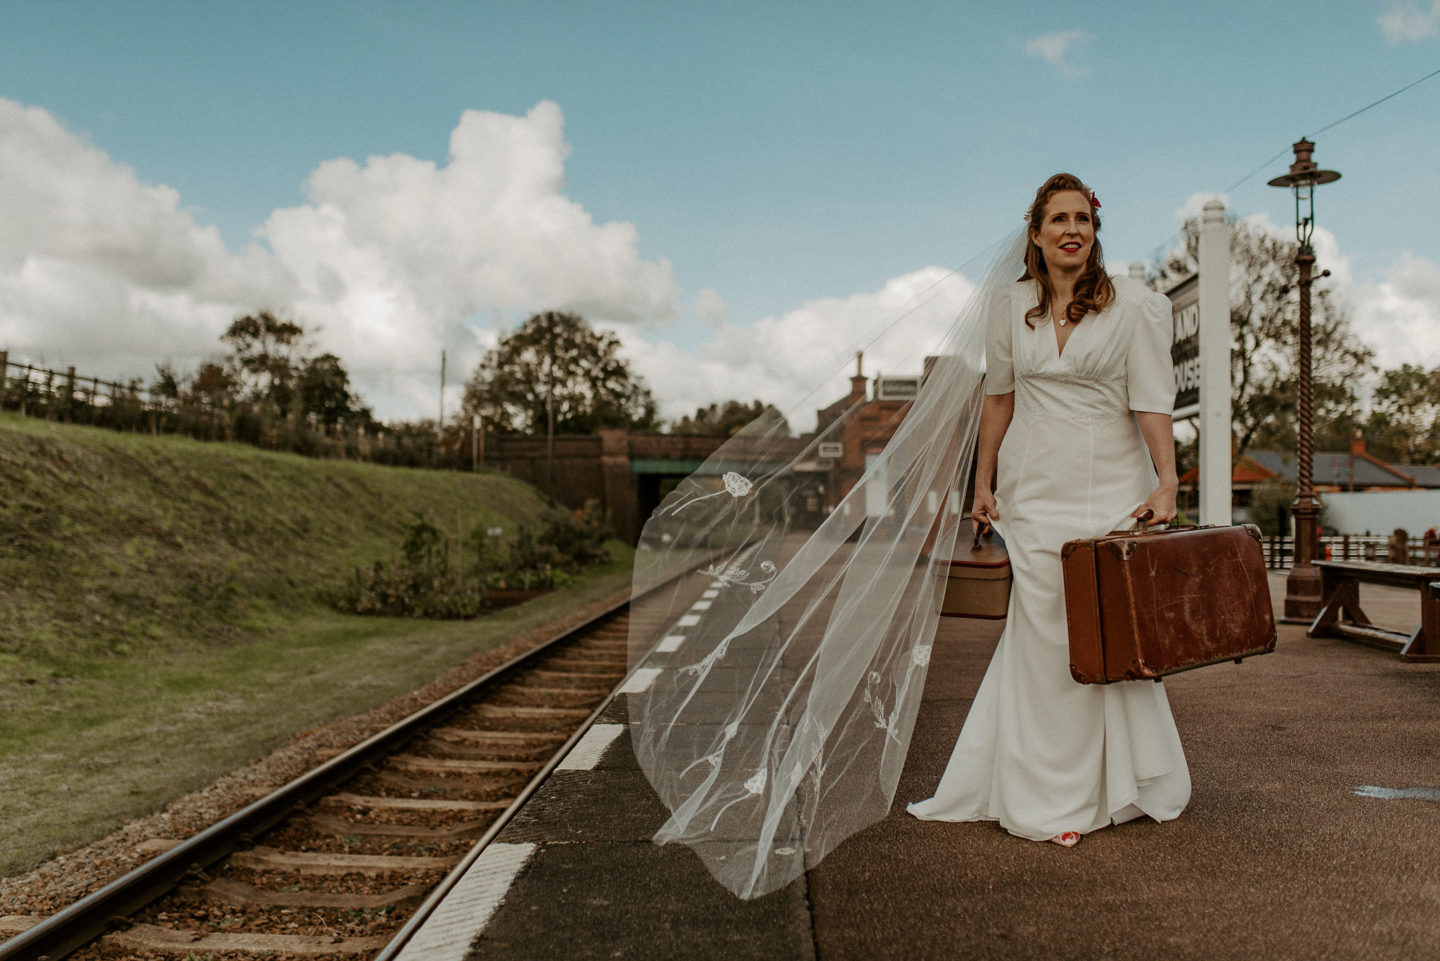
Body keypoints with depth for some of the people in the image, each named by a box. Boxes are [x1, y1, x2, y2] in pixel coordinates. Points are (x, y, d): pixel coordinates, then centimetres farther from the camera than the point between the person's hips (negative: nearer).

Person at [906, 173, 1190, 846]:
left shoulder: (1133, 305, -1)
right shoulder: (1012, 306, 7)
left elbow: (1152, 402, -6)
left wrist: (1167, 480, -17)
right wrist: (983, 481, 11)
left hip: (1110, 487, -2)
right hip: (1033, 488, 2)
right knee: (1042, 633, 3)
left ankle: (1126, 783, 19)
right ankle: (1051, 797, 15)